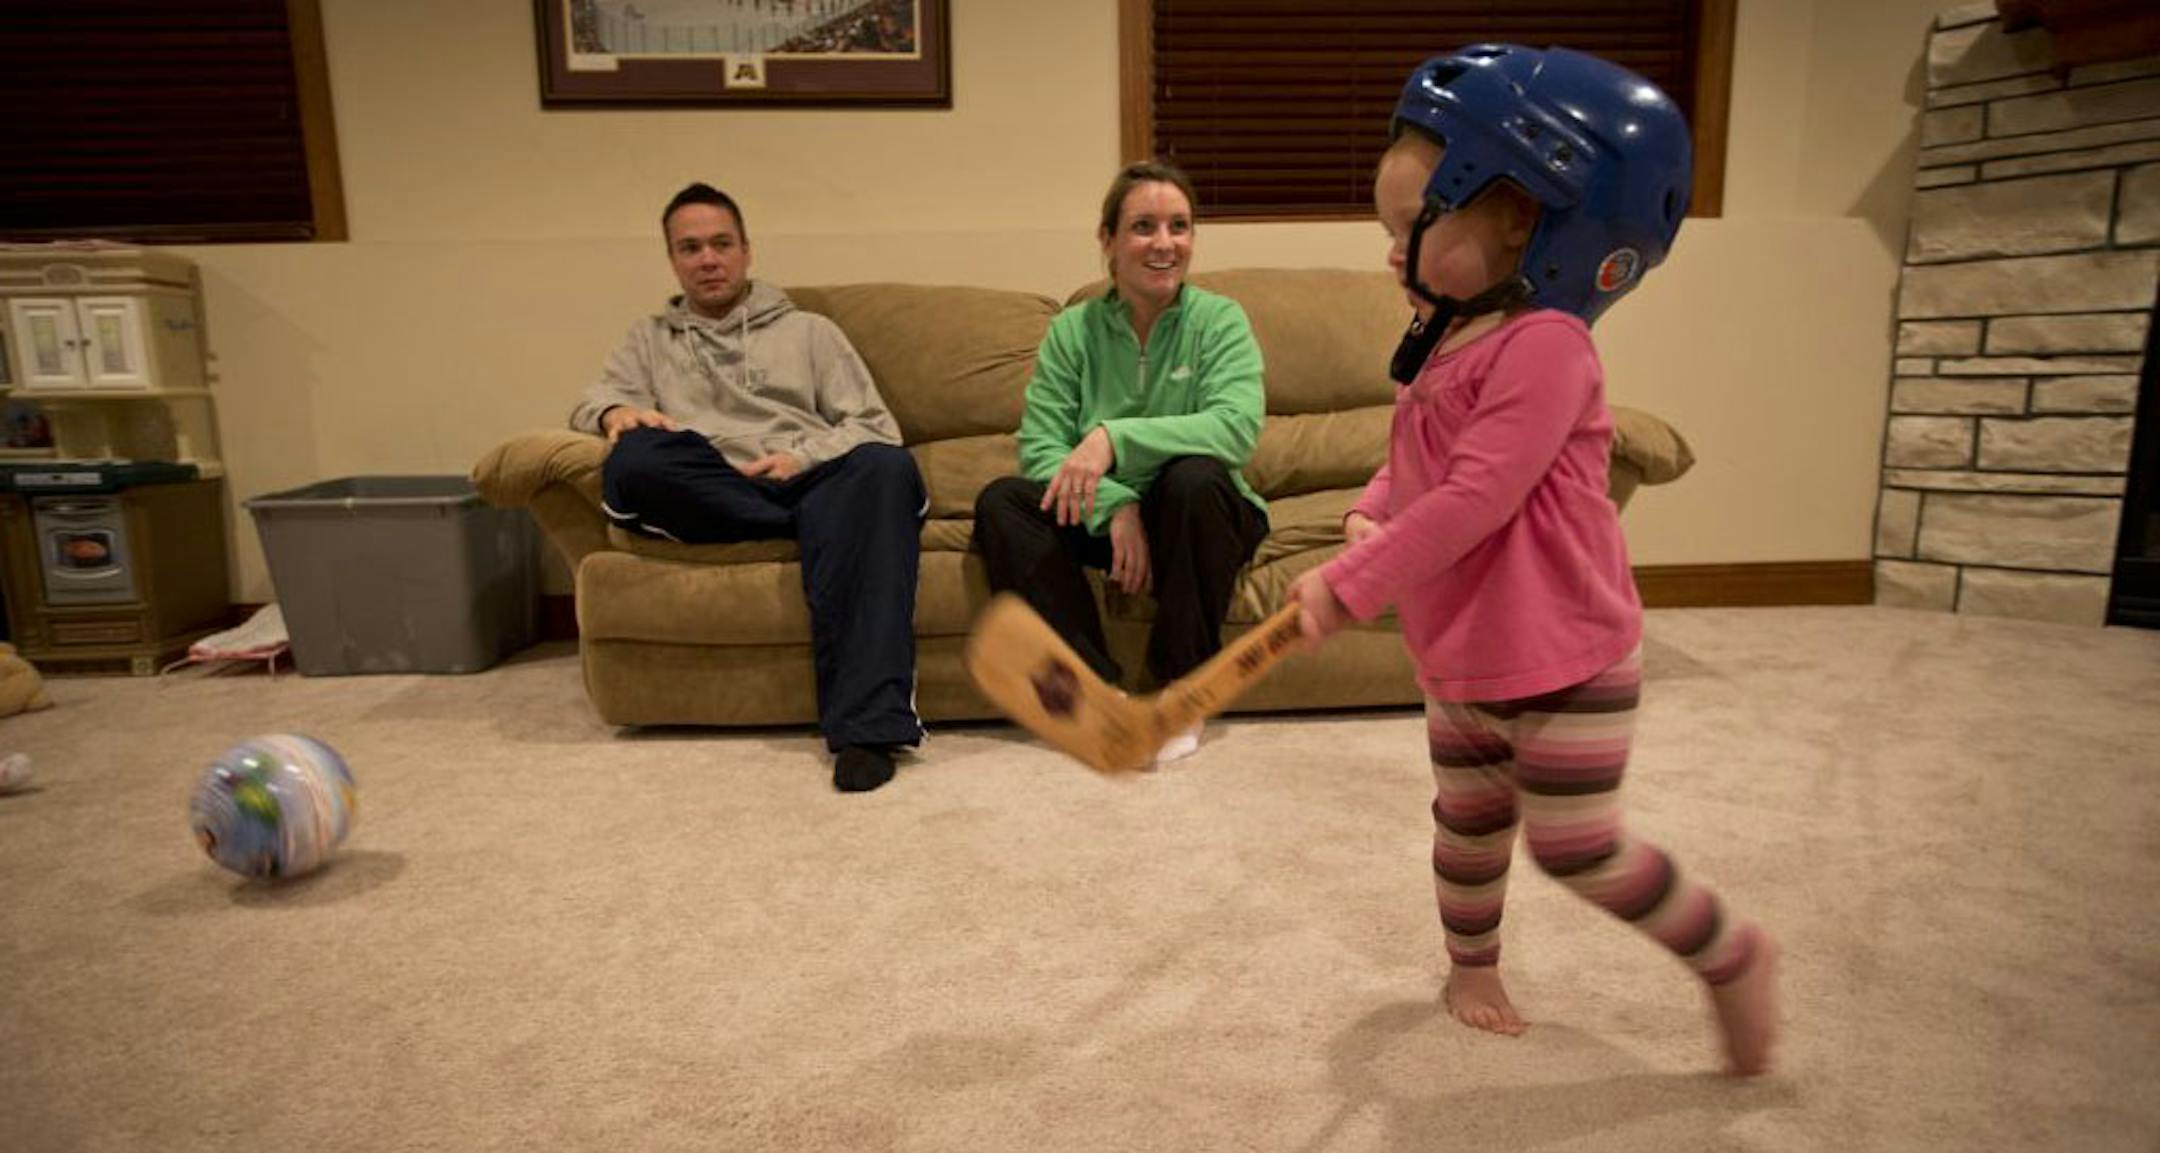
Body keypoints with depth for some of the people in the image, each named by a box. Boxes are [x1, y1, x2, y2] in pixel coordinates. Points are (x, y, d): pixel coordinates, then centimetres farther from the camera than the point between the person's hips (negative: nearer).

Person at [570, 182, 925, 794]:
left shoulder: (808, 330, 24)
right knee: (635, 459, -33)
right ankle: (835, 531, -23)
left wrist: (801, 458, -7)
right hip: (710, 501, 1)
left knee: (885, 468, -37)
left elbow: (875, 427, 13)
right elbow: (594, 401, 13)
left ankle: (866, 722, -46)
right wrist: (618, 411, -13)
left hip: (817, 477, 0)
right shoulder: (650, 338, 29)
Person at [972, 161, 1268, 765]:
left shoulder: (1219, 319, -6)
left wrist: (1115, 436, -35)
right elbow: (1038, 446, -9)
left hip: (1194, 518, -2)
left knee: (1194, 477, -34)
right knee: (999, 502, -21)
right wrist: (1114, 504, -27)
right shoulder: (1072, 330, 0)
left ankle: (1182, 692, -18)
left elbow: (1238, 426, -24)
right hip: (1102, 520, 2)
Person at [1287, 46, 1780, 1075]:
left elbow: (1474, 501, -29)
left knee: (1578, 847, 1)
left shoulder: (1541, 344, -22)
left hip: (1561, 658, -8)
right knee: (1469, 823, 20)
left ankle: (1731, 953, 26)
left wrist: (1350, 587, -26)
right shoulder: (1444, 343, 6)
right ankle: (1471, 962, 43)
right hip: (1458, 655, 8)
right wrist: (1369, 518, -4)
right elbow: (1412, 465, 17)